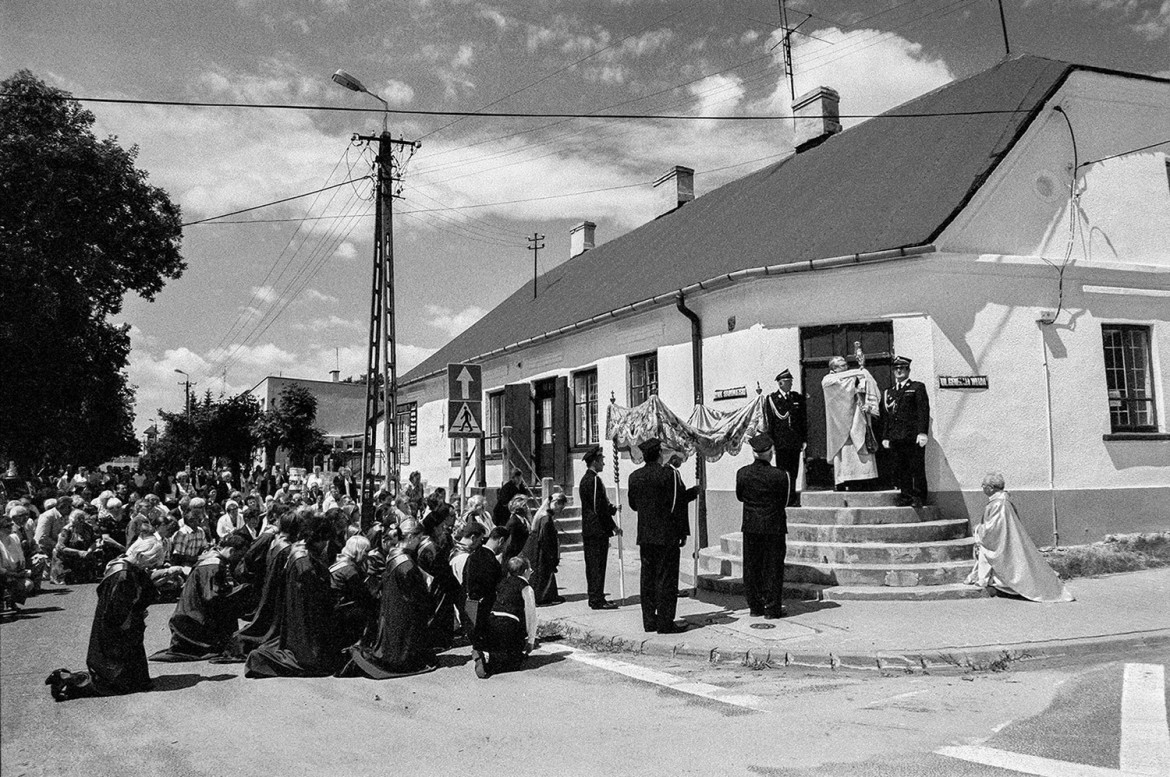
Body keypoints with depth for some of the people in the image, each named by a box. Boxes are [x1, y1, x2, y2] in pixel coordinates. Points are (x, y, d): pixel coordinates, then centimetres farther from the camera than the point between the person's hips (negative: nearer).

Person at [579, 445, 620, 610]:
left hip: (588, 530, 10)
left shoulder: (585, 479, 14)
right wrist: (613, 527, -12)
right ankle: (598, 601, -1)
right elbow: (599, 508, -18)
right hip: (598, 530, -10)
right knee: (598, 565, -5)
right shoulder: (594, 480, -17)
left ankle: (594, 598, 20)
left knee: (592, 565, 13)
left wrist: (613, 509, 21)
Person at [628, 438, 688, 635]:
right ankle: (665, 622, 2)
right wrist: (683, 532, -2)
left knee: (648, 578, 11)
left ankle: (649, 621, 16)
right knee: (666, 578, 0)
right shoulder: (668, 475, -13)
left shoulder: (634, 476, 3)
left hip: (644, 536, 6)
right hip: (666, 535, -6)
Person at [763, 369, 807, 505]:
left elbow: (804, 420, 12)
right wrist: (771, 442, -8)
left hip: (796, 442, 3)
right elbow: (768, 423, -2)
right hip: (780, 442, -3)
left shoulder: (798, 397, 10)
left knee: (793, 472, 6)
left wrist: (804, 440, 6)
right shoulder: (771, 399, -1)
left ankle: (792, 499, 13)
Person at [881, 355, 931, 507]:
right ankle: (905, 497, 10)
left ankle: (918, 497, 4)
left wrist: (922, 432, -14)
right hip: (895, 438, 5)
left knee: (917, 468, -3)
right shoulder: (888, 392, 19)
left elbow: (924, 410, -4)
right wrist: (885, 437, 10)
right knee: (900, 469, 4)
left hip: (913, 436, -4)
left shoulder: (917, 387, 6)